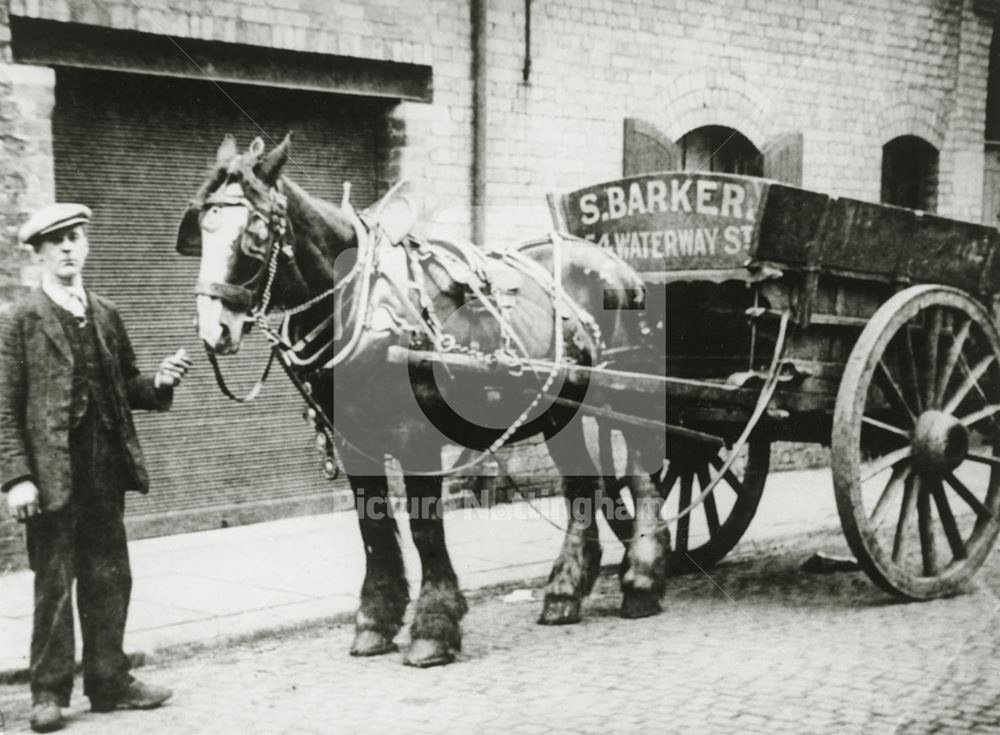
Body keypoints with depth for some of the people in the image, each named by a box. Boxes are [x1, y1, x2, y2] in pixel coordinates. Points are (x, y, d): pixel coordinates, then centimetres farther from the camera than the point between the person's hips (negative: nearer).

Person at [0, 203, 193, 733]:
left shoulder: (106, 316, 12)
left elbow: (126, 388, 17)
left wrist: (158, 382, -4)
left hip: (106, 470, 5)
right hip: (52, 471, -5)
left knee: (109, 579, 10)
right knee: (53, 584, 2)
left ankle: (109, 682, 20)